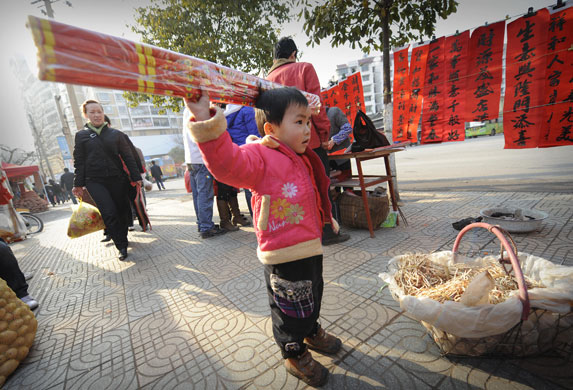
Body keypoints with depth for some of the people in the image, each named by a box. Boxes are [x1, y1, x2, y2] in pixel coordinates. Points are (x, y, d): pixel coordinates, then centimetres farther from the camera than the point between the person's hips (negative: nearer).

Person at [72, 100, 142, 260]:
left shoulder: (116, 134, 8)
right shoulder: (81, 135, 8)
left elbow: (128, 157, 8)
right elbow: (79, 162, 8)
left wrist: (136, 177, 2)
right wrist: (78, 184, 3)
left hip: (118, 179, 1)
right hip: (95, 181, -1)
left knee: (122, 211, 5)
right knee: (109, 213, -14)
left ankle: (123, 240, 26)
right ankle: (122, 246, -4)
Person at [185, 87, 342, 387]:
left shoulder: (301, 159, 9)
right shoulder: (260, 156, -20)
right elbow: (227, 163, -40)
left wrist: (325, 218, 31)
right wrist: (206, 123, -50)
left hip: (310, 246, 9)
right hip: (283, 254, -9)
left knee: (312, 296, 29)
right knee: (288, 307, 13)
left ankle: (311, 332, 57)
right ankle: (294, 354, 41)